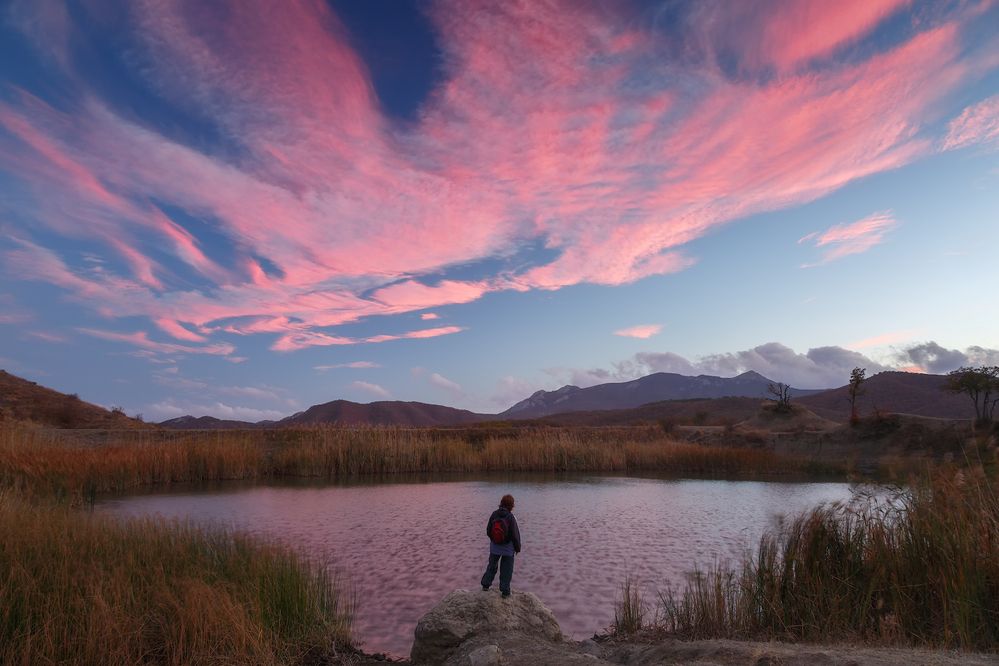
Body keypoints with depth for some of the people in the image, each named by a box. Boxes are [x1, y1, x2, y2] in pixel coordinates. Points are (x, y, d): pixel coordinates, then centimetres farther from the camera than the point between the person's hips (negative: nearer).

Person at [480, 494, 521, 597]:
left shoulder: (494, 514, -10)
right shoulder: (510, 517, -22)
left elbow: (488, 531, 0)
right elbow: (515, 535, -16)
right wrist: (517, 547, -1)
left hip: (495, 547, 3)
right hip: (508, 548, -3)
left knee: (492, 566, 22)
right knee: (506, 570, 11)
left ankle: (485, 585, 28)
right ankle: (505, 591, 16)